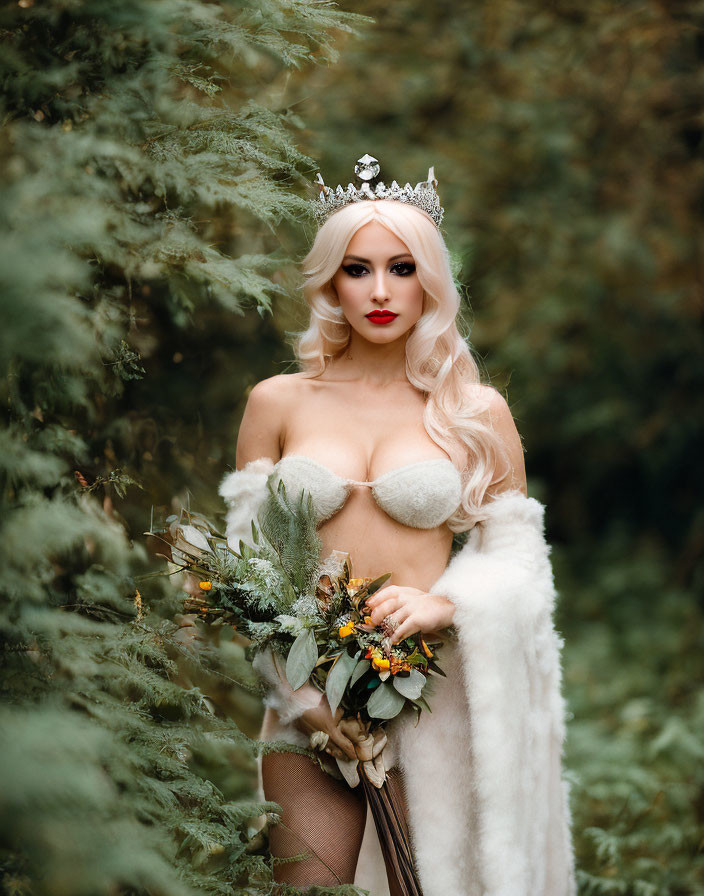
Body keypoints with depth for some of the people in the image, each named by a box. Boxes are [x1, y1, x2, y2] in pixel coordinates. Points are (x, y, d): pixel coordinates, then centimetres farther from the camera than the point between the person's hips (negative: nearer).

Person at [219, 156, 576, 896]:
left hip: (432, 698, 0)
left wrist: (443, 602, -15)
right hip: (305, 702, 1)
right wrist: (303, 691, -6)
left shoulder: (477, 413, 5)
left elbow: (516, 555, 6)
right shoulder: (277, 403, 6)